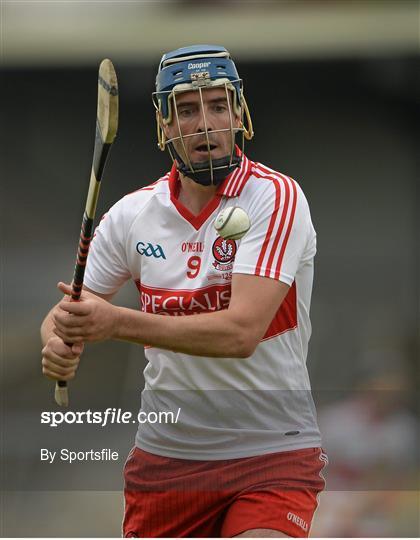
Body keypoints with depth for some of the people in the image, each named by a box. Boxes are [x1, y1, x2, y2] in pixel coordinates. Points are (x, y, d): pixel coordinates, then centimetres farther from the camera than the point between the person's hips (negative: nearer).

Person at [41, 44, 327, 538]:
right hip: (163, 456, 5)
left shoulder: (276, 197, -12)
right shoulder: (133, 213, 3)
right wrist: (58, 345, -16)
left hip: (270, 455, -5)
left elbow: (241, 332, -24)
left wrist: (117, 322, -31)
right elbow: (66, 312, 9)